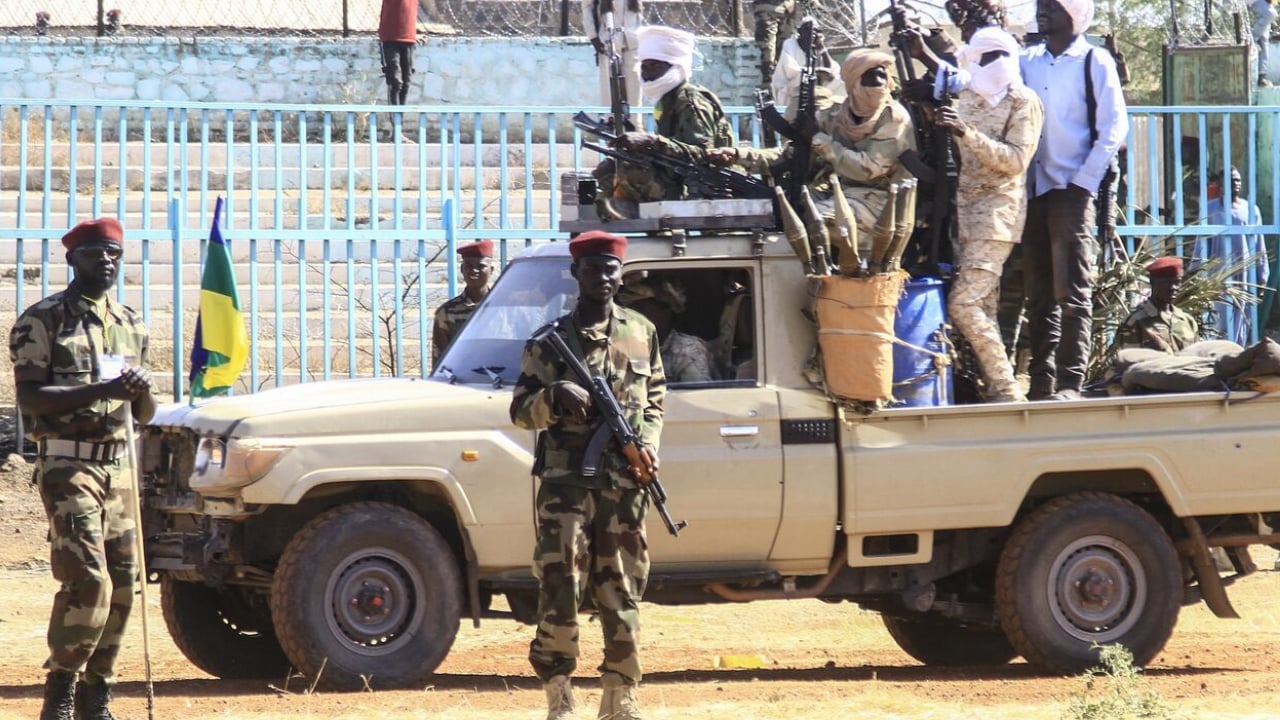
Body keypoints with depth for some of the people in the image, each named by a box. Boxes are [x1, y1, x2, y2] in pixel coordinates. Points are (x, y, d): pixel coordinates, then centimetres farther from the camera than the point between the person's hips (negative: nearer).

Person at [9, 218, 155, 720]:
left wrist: (140, 391, -7)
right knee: (88, 580, -18)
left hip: (118, 465, 6)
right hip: (68, 465, -6)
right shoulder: (43, 321, -3)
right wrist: (102, 391, -24)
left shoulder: (130, 325, 16)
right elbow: (29, 397, -14)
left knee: (122, 585, 4)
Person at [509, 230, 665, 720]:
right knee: (559, 587, -9)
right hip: (565, 482, -2)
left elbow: (655, 402, 19)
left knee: (622, 592, 5)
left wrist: (648, 444, 0)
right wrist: (554, 397, -17)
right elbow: (520, 411, 4)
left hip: (623, 483, 2)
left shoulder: (641, 333, 12)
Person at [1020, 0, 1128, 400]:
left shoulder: (1095, 63, -1)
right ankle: (1041, 382, 8)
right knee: (1038, 293, 6)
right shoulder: (1028, 61, 12)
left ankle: (1069, 382, -10)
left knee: (1072, 291, -8)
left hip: (1072, 190, -5)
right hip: (1032, 190, 5)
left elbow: (1114, 127, -5)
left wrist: (1083, 182, -10)